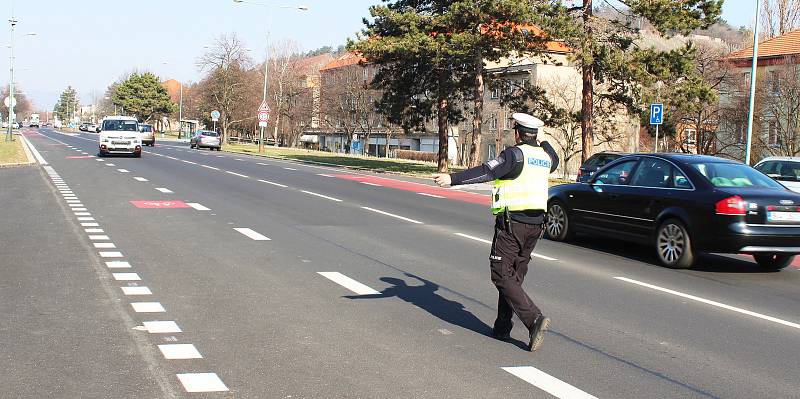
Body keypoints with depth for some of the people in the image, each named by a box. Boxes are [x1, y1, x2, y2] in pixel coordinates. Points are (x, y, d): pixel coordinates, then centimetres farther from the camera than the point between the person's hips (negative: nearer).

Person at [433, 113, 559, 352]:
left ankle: (534, 319, -18)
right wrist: (543, 140, 53)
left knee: (502, 276, -4)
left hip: (512, 222, -7)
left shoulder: (515, 154, -11)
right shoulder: (545, 155, 11)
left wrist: (453, 179, -32)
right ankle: (502, 328, 17)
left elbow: (486, 172, -25)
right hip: (535, 224, 7)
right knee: (515, 276, 14)